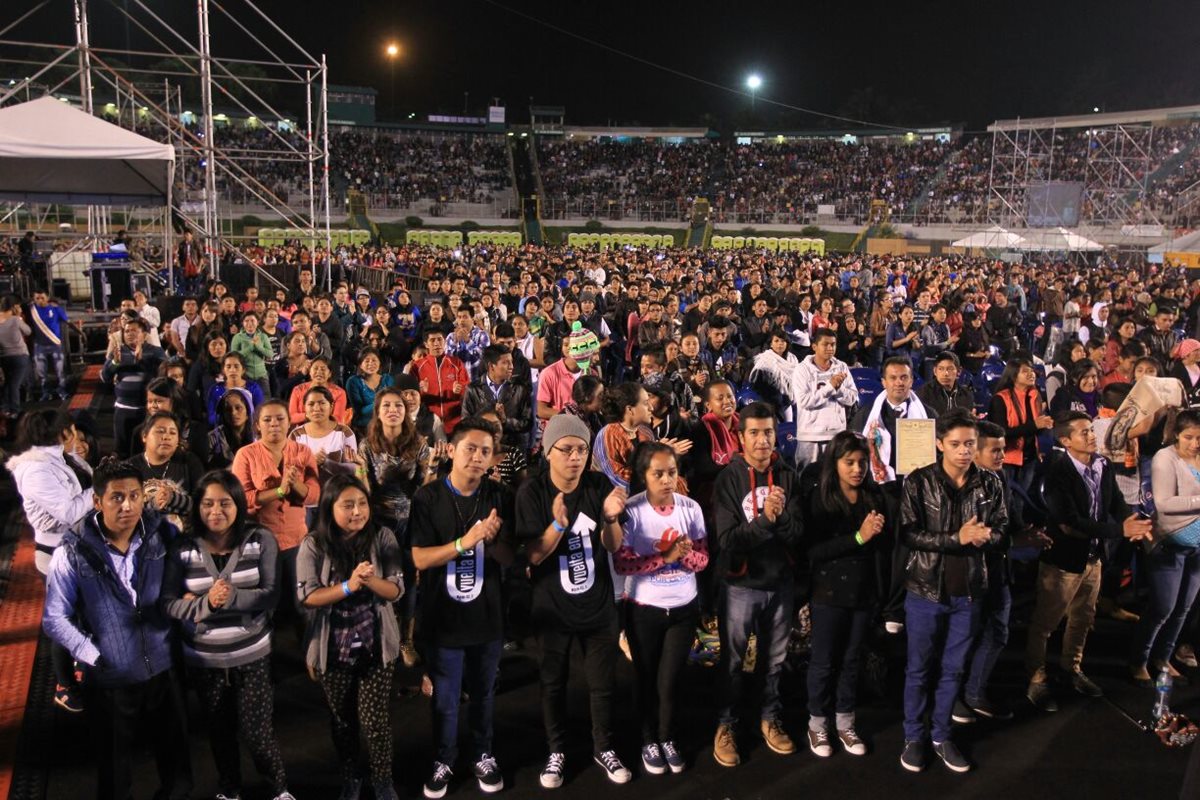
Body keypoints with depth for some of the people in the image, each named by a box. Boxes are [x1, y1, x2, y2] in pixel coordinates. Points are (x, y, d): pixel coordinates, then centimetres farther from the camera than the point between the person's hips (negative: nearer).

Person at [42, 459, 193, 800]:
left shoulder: (163, 536, -7)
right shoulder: (73, 554, -13)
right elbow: (54, 619, -7)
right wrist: (93, 656, -14)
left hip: (163, 667, 2)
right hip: (111, 679, -2)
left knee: (175, 753, 18)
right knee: (115, 768, 16)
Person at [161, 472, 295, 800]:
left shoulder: (261, 540, -10)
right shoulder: (182, 547, -8)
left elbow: (270, 595, -14)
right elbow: (168, 604, -10)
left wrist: (232, 597, -30)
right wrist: (205, 603, -28)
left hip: (251, 655, -2)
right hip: (203, 659, 2)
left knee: (257, 731, 2)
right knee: (220, 731, 20)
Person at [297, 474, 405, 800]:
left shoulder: (382, 538, -8)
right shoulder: (313, 545, -10)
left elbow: (396, 590, -8)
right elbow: (307, 596, -14)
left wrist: (371, 581, -28)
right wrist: (348, 586, -27)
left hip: (376, 646, 0)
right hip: (333, 649, 1)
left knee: (375, 718, 2)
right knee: (342, 718, 17)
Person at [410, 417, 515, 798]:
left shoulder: (499, 497, -4)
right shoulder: (428, 498, -11)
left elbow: (509, 559, -2)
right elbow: (419, 558, -14)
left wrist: (492, 540, -24)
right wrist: (463, 542, -28)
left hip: (487, 615, 2)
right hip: (444, 616, -2)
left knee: (484, 693, 18)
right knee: (445, 698, 12)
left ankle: (483, 755, 38)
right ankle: (443, 760, 33)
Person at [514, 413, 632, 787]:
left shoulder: (599, 485, -8)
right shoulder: (532, 492, -15)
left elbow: (614, 546, -8)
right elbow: (534, 555, -18)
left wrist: (610, 518, -30)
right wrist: (558, 524, -36)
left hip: (598, 604, 2)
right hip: (551, 608, -1)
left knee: (603, 682, 13)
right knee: (553, 683, 14)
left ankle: (603, 748, 33)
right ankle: (557, 751, 34)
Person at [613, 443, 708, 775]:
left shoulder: (690, 508, -7)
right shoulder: (631, 510, -17)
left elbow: (703, 558, -4)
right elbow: (621, 562, -22)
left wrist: (684, 554, -25)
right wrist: (665, 557, -28)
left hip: (684, 607, 2)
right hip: (644, 609, -2)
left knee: (670, 679, 11)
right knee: (647, 679, 15)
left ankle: (668, 739, 33)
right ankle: (650, 741, 34)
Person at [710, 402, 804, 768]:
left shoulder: (787, 477, -3)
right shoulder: (728, 479, -12)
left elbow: (797, 532, -9)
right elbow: (727, 541, -19)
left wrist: (780, 516, -27)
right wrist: (765, 518, -30)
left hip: (780, 582, 3)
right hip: (741, 584, -3)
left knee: (775, 659, 18)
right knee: (732, 660, 11)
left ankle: (770, 718, 36)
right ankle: (726, 725, 27)